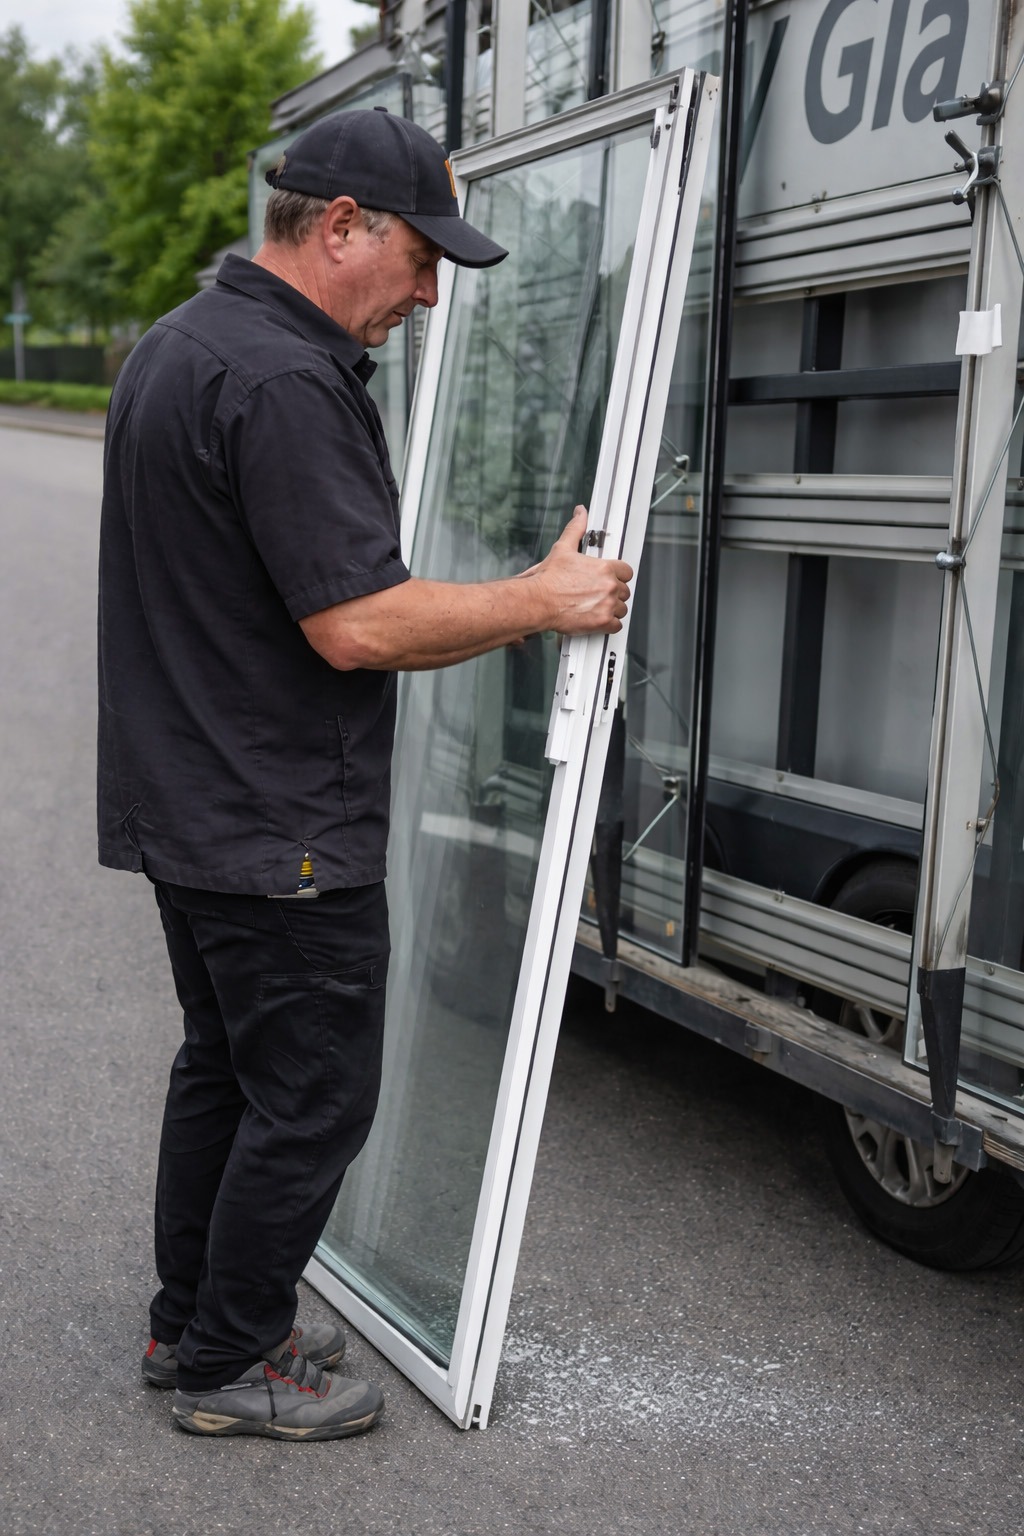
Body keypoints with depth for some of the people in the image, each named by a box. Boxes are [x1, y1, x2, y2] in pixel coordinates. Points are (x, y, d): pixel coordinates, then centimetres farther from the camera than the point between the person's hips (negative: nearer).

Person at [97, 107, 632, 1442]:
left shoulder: (176, 344, 13)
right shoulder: (283, 380, -21)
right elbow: (358, 624, -25)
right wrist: (547, 600, -13)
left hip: (188, 810, 11)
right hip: (281, 831, -10)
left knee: (224, 1067, 21)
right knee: (312, 1097, 4)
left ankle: (190, 1322, 34)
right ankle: (231, 1365, 20)